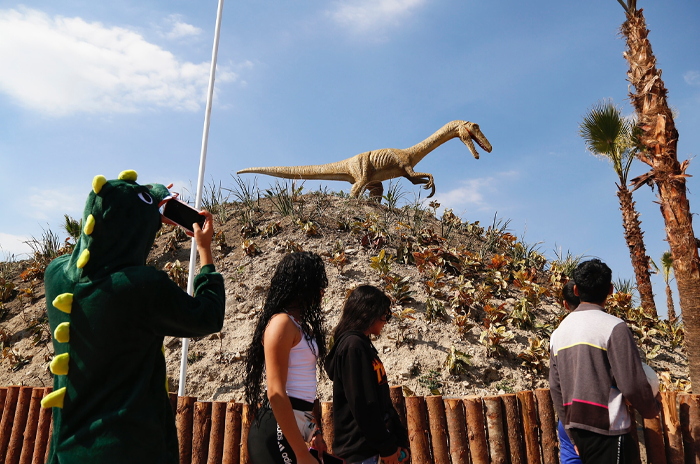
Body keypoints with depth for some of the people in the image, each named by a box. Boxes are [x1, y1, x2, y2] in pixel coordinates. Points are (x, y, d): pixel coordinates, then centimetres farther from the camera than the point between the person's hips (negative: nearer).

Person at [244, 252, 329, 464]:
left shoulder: (299, 324, 12)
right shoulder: (282, 322, -15)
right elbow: (276, 393, -20)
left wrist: (313, 429, 19)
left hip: (297, 424, 9)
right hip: (278, 430, -9)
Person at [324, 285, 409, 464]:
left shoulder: (364, 345, 12)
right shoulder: (353, 346, -17)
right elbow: (362, 405, -20)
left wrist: (399, 439, 12)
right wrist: (387, 446, -12)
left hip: (369, 446, 9)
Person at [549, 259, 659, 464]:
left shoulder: (558, 332, 6)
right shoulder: (614, 327, -13)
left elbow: (556, 388, 8)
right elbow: (633, 383, -12)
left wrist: (574, 434, 17)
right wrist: (651, 410, 9)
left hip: (577, 428, 6)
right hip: (608, 428, -6)